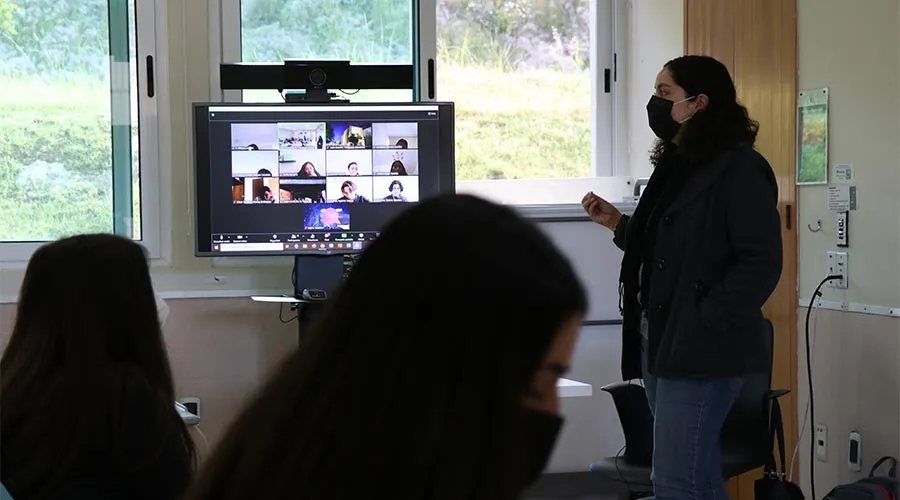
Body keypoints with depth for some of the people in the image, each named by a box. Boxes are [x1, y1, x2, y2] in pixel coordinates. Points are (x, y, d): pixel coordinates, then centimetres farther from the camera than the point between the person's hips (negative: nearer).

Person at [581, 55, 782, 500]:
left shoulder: (740, 168, -11)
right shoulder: (677, 167, 16)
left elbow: (761, 264, -17)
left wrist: (705, 322, -19)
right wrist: (617, 224, 11)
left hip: (701, 350, -9)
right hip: (661, 343, 9)